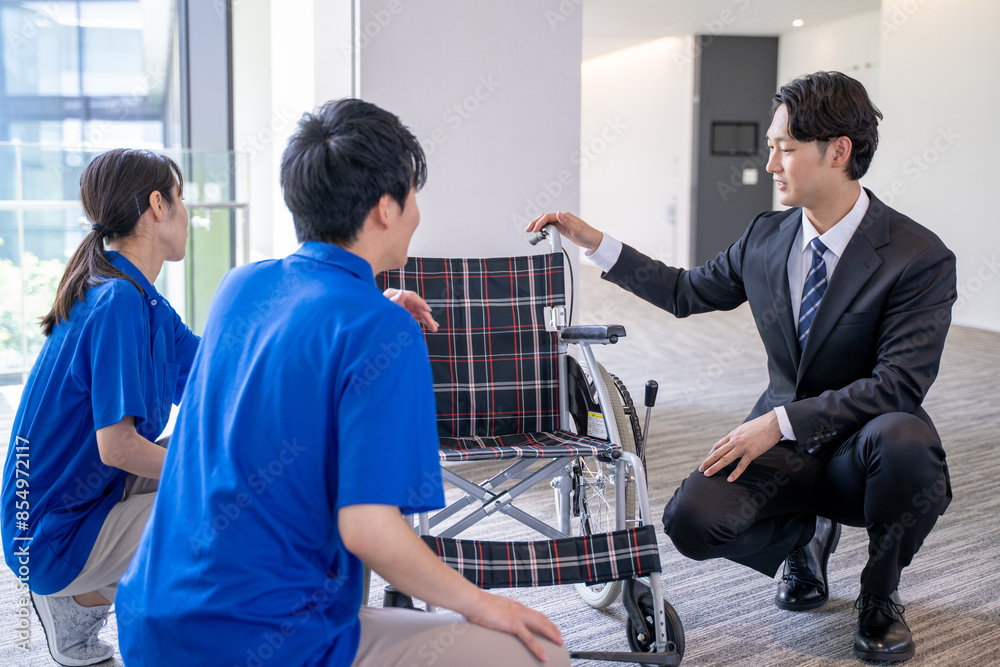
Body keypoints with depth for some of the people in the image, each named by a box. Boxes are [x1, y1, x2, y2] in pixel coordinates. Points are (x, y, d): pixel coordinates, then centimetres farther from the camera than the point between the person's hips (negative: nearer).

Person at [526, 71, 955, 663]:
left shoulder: (921, 258, -15)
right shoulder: (766, 237, 1)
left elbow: (899, 385, -22)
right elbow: (687, 292, 15)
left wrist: (781, 420, -27)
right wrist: (594, 241, 9)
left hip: (861, 455, -3)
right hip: (783, 442, 3)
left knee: (904, 438, -39)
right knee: (691, 521, -23)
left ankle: (881, 597, -7)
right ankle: (806, 536, 13)